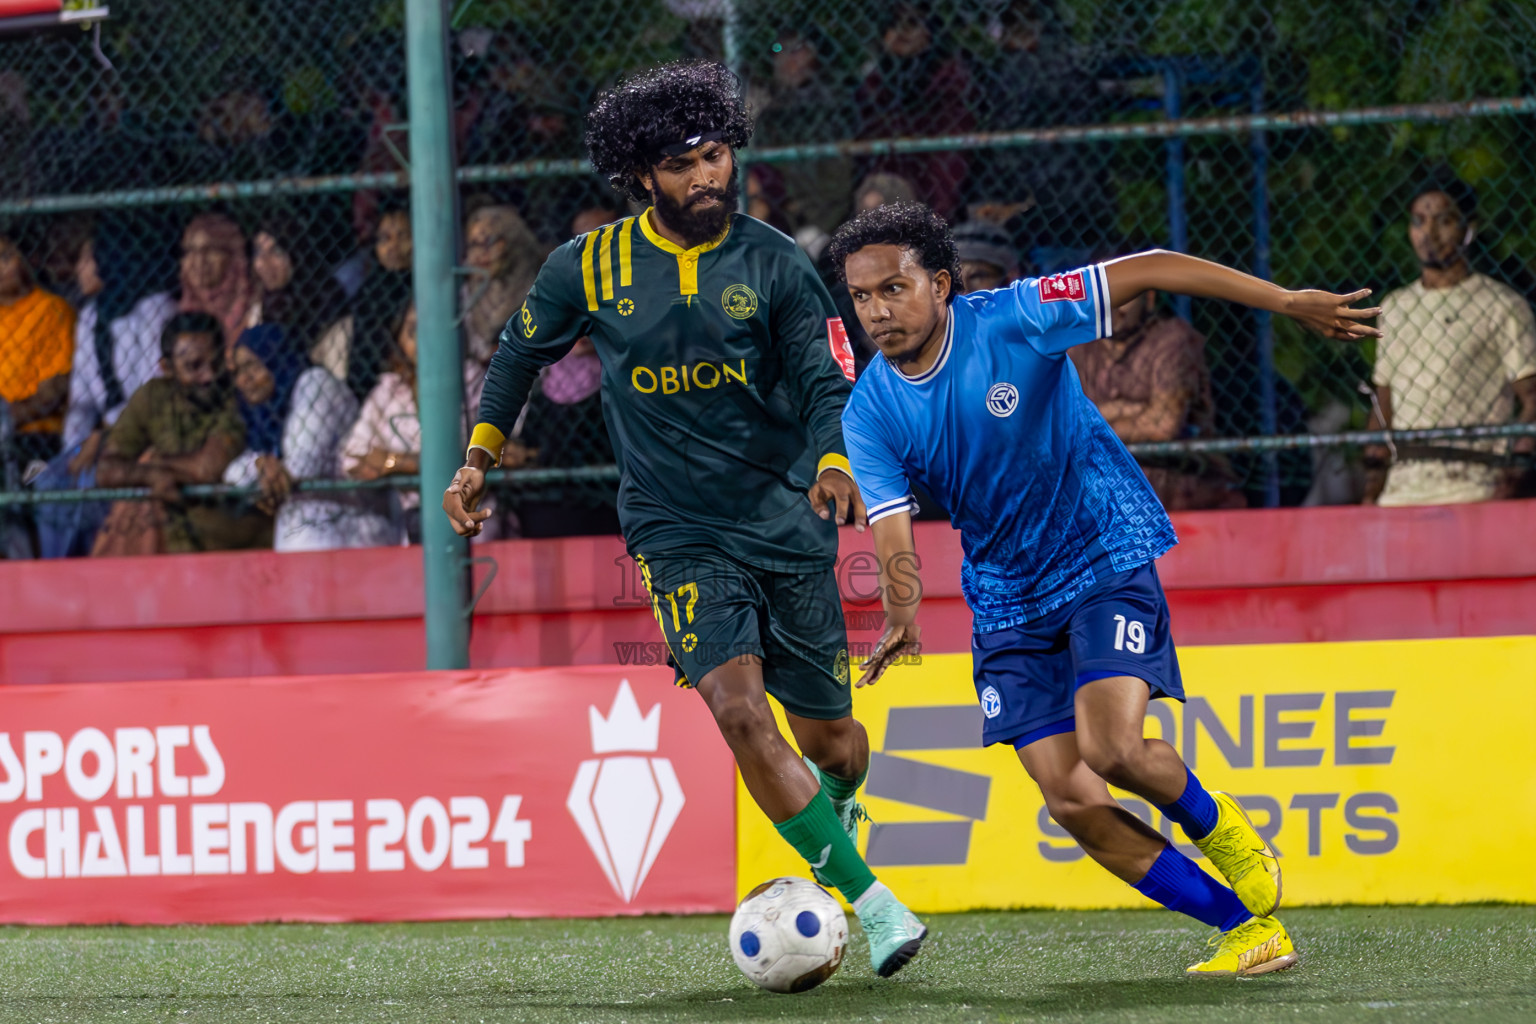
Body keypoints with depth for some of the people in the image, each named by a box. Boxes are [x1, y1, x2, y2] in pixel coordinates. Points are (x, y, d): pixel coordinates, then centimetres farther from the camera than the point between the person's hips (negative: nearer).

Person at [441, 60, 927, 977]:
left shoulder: (773, 264, -3)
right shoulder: (590, 268, -1)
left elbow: (828, 384, -6)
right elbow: (523, 351, 17)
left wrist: (834, 463, -26)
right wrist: (479, 459, 17)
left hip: (789, 522, 1)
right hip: (678, 531, -1)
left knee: (830, 738, 7)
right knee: (738, 709, -23)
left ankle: (834, 812, 46)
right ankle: (870, 901, -21)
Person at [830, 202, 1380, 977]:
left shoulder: (1013, 321, -17)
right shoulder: (868, 416, -7)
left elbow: (1150, 271, -15)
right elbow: (893, 532, -14)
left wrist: (1287, 302, -19)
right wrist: (901, 613, -37)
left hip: (1105, 558, -4)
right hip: (1007, 602, 4)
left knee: (1111, 749, -24)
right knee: (1070, 798, -9)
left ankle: (1217, 827, 10)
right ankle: (1246, 926, 4)